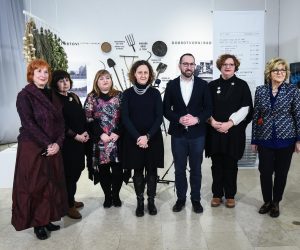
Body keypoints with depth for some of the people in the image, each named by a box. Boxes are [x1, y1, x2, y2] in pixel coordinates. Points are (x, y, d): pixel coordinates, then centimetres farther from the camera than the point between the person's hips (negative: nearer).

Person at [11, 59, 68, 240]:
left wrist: (58, 143, -8)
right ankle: (37, 223, 17)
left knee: (52, 184, 9)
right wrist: (47, 144, -17)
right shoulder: (24, 96, -6)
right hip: (33, 148, -5)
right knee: (35, 186, 3)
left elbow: (60, 121, 6)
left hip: (53, 147, 6)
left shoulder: (52, 96, 11)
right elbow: (29, 124, -15)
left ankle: (47, 219, 22)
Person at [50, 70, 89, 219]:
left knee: (76, 171, 11)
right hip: (66, 142, -7)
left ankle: (70, 199, 28)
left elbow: (82, 116, 15)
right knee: (69, 173, -2)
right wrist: (75, 135, -14)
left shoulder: (74, 97, 14)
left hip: (80, 140, 7)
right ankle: (69, 205, 11)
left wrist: (85, 132, 0)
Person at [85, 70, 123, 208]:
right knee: (103, 169, 5)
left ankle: (116, 195, 21)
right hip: (99, 140, 0)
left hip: (117, 139, 0)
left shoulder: (119, 95, 8)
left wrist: (117, 133, -11)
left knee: (117, 169, 2)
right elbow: (88, 118, -1)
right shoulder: (91, 97, 7)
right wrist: (101, 134, -11)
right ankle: (107, 196, 22)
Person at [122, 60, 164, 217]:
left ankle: (151, 201, 22)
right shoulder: (127, 94, 0)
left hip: (153, 138, 0)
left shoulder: (155, 93, 0)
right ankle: (140, 202, 21)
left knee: (152, 170, 7)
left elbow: (159, 117, -4)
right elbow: (125, 118, -5)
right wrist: (137, 137, -16)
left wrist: (147, 136, -16)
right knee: (137, 170, 8)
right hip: (133, 139, 0)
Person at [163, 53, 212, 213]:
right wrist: (179, 119, -15)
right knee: (179, 169, 11)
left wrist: (197, 119, -16)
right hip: (178, 134, 1)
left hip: (197, 134, 0)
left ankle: (196, 199, 26)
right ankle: (181, 198, 26)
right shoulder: (171, 85, 3)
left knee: (196, 169, 11)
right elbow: (166, 109, 1)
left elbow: (209, 108, 1)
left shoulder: (203, 84, 2)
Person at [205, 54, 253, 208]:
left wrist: (229, 123, -13)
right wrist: (212, 121, -11)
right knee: (217, 164, 7)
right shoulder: (212, 85, 8)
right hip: (214, 131, 1)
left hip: (234, 131, -1)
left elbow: (245, 108, -3)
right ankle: (217, 194, 20)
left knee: (231, 164, 6)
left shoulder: (242, 85, 4)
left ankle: (230, 195, 21)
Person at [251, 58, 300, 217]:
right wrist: (254, 140, 4)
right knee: (265, 172, 6)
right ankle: (267, 201, 28)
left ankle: (276, 203, 29)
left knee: (281, 173, 10)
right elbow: (256, 116, 3)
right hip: (265, 140, 1)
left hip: (285, 140, -1)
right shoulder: (260, 90, 1)